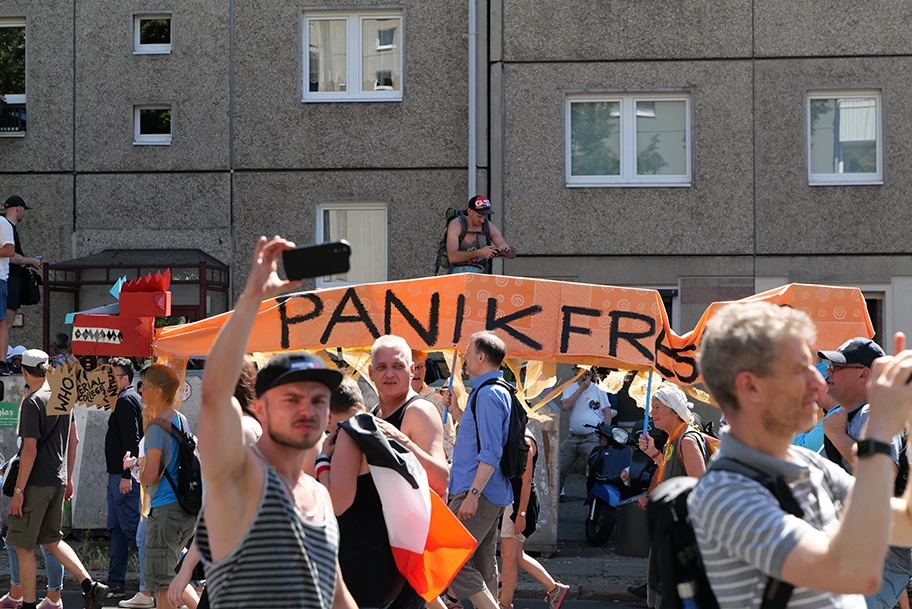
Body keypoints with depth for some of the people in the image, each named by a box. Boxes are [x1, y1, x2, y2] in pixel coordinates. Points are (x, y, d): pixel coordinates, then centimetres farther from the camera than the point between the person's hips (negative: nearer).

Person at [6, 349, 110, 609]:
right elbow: (73, 440, 17)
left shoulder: (32, 403, -15)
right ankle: (90, 586, 6)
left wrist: (18, 491, -16)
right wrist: (68, 478, 24)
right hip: (58, 481, 8)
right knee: (51, 539, 18)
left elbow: (30, 451, -18)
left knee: (23, 546, 1)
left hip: (36, 483, -8)